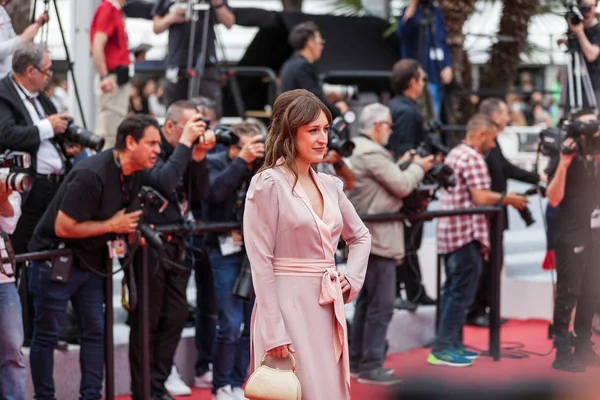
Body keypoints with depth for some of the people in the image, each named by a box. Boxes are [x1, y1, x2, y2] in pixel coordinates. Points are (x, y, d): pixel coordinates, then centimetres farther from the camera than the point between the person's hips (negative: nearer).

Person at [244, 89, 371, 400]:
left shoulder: (330, 185, 10)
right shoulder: (268, 184, -9)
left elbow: (361, 236, 27)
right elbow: (261, 262, -12)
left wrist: (352, 277, 8)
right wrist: (274, 332, -17)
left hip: (327, 307, 7)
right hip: (287, 304, -7)